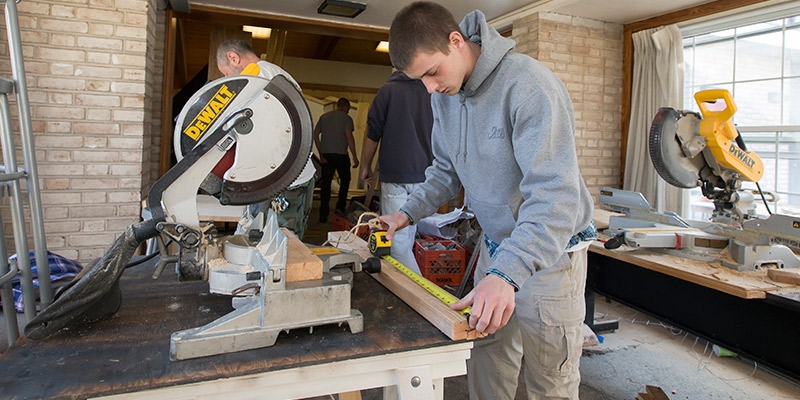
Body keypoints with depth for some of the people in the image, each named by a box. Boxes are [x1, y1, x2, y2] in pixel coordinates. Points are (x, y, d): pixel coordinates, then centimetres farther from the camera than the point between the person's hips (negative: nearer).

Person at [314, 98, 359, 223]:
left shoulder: (324, 117, 12)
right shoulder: (346, 118, -2)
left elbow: (315, 134, 7)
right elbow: (349, 137, -11)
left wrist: (321, 153, 6)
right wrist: (355, 157, -9)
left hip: (326, 155, 4)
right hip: (341, 154, -4)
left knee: (325, 183, 6)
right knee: (345, 180, 15)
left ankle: (323, 215, 5)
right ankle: (340, 207, 8)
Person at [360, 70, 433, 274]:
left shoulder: (388, 90, -2)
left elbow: (373, 135, -2)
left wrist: (366, 167, 12)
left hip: (395, 176, -5)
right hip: (423, 177, 5)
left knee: (397, 239, -5)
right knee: (409, 237, 18)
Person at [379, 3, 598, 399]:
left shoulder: (528, 84, -25)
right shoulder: (445, 94, 0)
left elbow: (555, 192, -32)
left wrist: (507, 272, -42)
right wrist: (408, 212, 0)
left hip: (548, 252, -6)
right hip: (494, 245, 6)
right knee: (484, 368, 18)